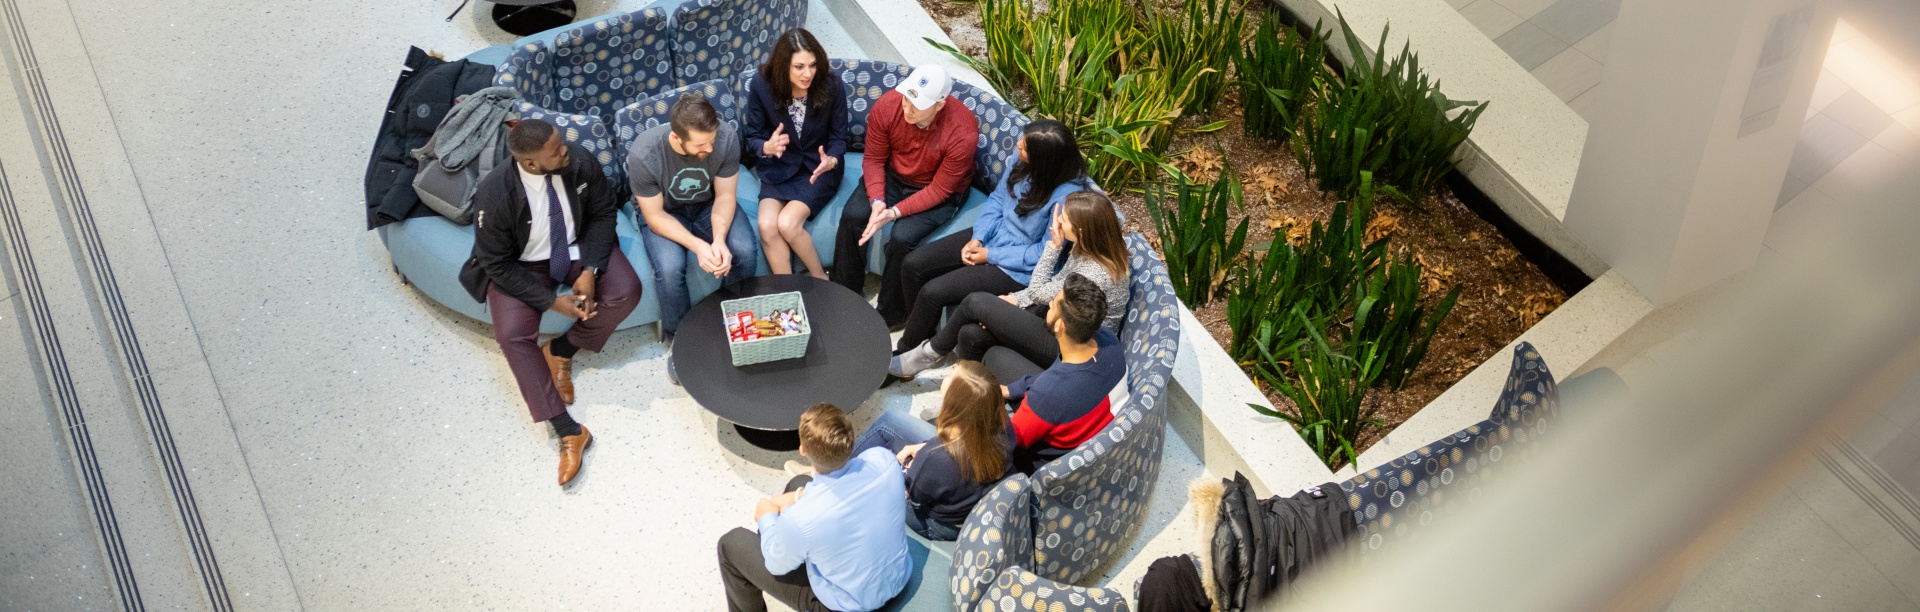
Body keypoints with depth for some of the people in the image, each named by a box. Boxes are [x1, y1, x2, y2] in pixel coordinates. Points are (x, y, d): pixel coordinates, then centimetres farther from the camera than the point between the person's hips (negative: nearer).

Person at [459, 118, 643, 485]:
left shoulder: (580, 162, -22)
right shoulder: (494, 195, -29)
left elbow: (602, 212, -5)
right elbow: (498, 264, -17)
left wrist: (590, 270, -17)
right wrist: (552, 301, -21)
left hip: (577, 247, 3)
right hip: (522, 265, -2)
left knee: (626, 292, -23)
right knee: (512, 335, -24)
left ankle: (561, 349, 4)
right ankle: (568, 430, -16)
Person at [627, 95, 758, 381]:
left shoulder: (726, 138, -28)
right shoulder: (643, 156, -33)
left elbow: (724, 196, -14)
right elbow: (655, 216, -21)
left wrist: (719, 239, -32)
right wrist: (698, 246, -35)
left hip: (708, 204, 2)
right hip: (662, 211, -2)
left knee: (744, 252, -24)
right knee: (670, 268, -30)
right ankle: (677, 337, -2)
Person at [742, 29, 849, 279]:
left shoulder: (832, 85, -17)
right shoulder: (761, 85, -15)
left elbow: (838, 137, -6)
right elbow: (753, 136, -6)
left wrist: (832, 160, -29)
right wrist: (767, 147, -30)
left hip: (817, 168, -2)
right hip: (778, 168, 2)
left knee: (788, 223, -25)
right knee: (767, 226, -23)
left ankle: (820, 280, 1)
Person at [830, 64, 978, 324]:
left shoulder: (963, 133, -32)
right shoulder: (887, 106, -22)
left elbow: (939, 189, -23)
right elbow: (873, 159, -9)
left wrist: (895, 212, -31)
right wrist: (876, 200, -24)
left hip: (940, 192, -4)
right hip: (894, 176, 4)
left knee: (902, 238, -26)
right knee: (852, 216, -18)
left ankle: (890, 314, -3)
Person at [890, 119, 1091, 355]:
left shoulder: (1066, 197, -30)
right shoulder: (1023, 154, -12)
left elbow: (1045, 254, -20)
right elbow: (999, 196, 4)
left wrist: (990, 255, -14)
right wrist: (978, 237, -8)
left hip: (1018, 268, -7)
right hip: (991, 237, 7)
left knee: (932, 292, -14)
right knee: (912, 265, -1)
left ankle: (908, 350, 14)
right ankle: (922, 330, 22)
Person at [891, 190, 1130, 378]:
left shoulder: (1094, 275, -32)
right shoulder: (1090, 249, -6)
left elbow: (1037, 291, -17)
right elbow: (1053, 286, 8)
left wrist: (1054, 246, -17)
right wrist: (1015, 299, -3)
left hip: (1065, 346, -8)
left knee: (976, 302, -10)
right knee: (972, 334, -8)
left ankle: (929, 355, 15)